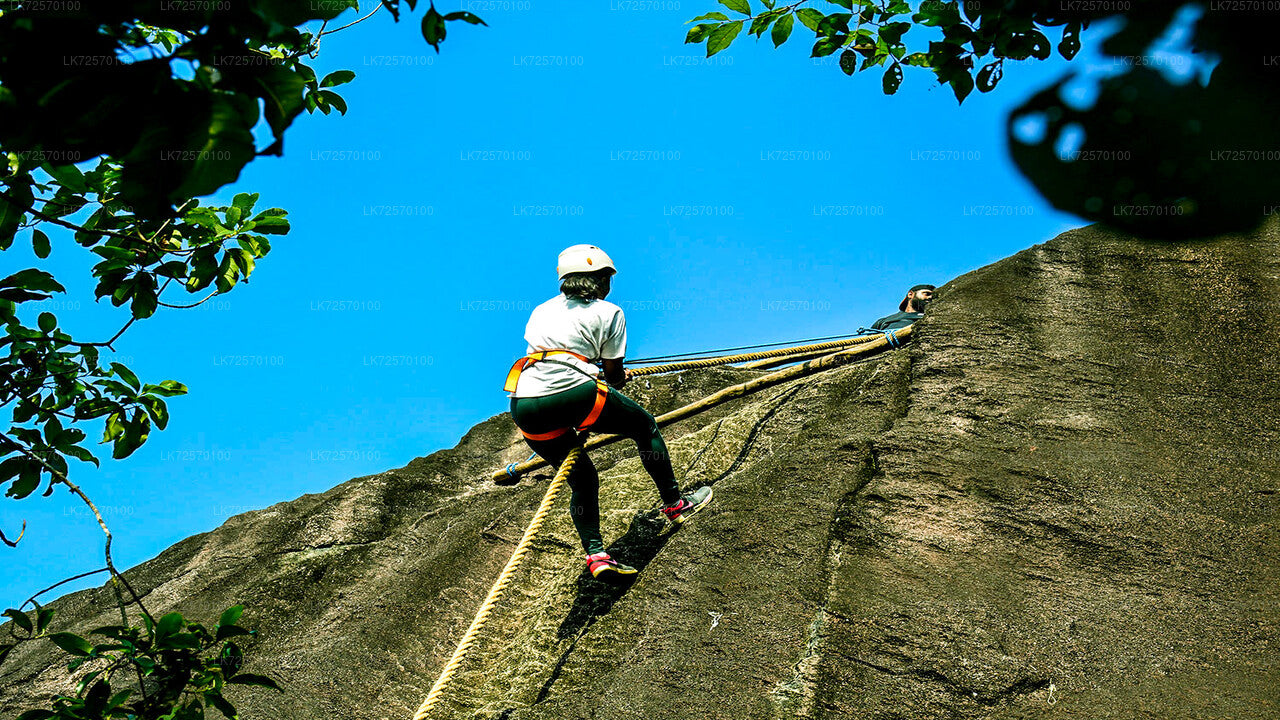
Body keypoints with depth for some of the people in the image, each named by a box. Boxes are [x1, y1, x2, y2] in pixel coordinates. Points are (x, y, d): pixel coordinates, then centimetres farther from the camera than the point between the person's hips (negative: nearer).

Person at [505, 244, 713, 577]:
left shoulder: (542, 310, 26)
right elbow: (614, 374, 10)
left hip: (523, 407, 6)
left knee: (582, 478, 21)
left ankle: (595, 552, 11)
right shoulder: (608, 312, 10)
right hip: (573, 394, -6)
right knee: (644, 425, 19)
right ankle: (674, 504, 27)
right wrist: (621, 377, 34)